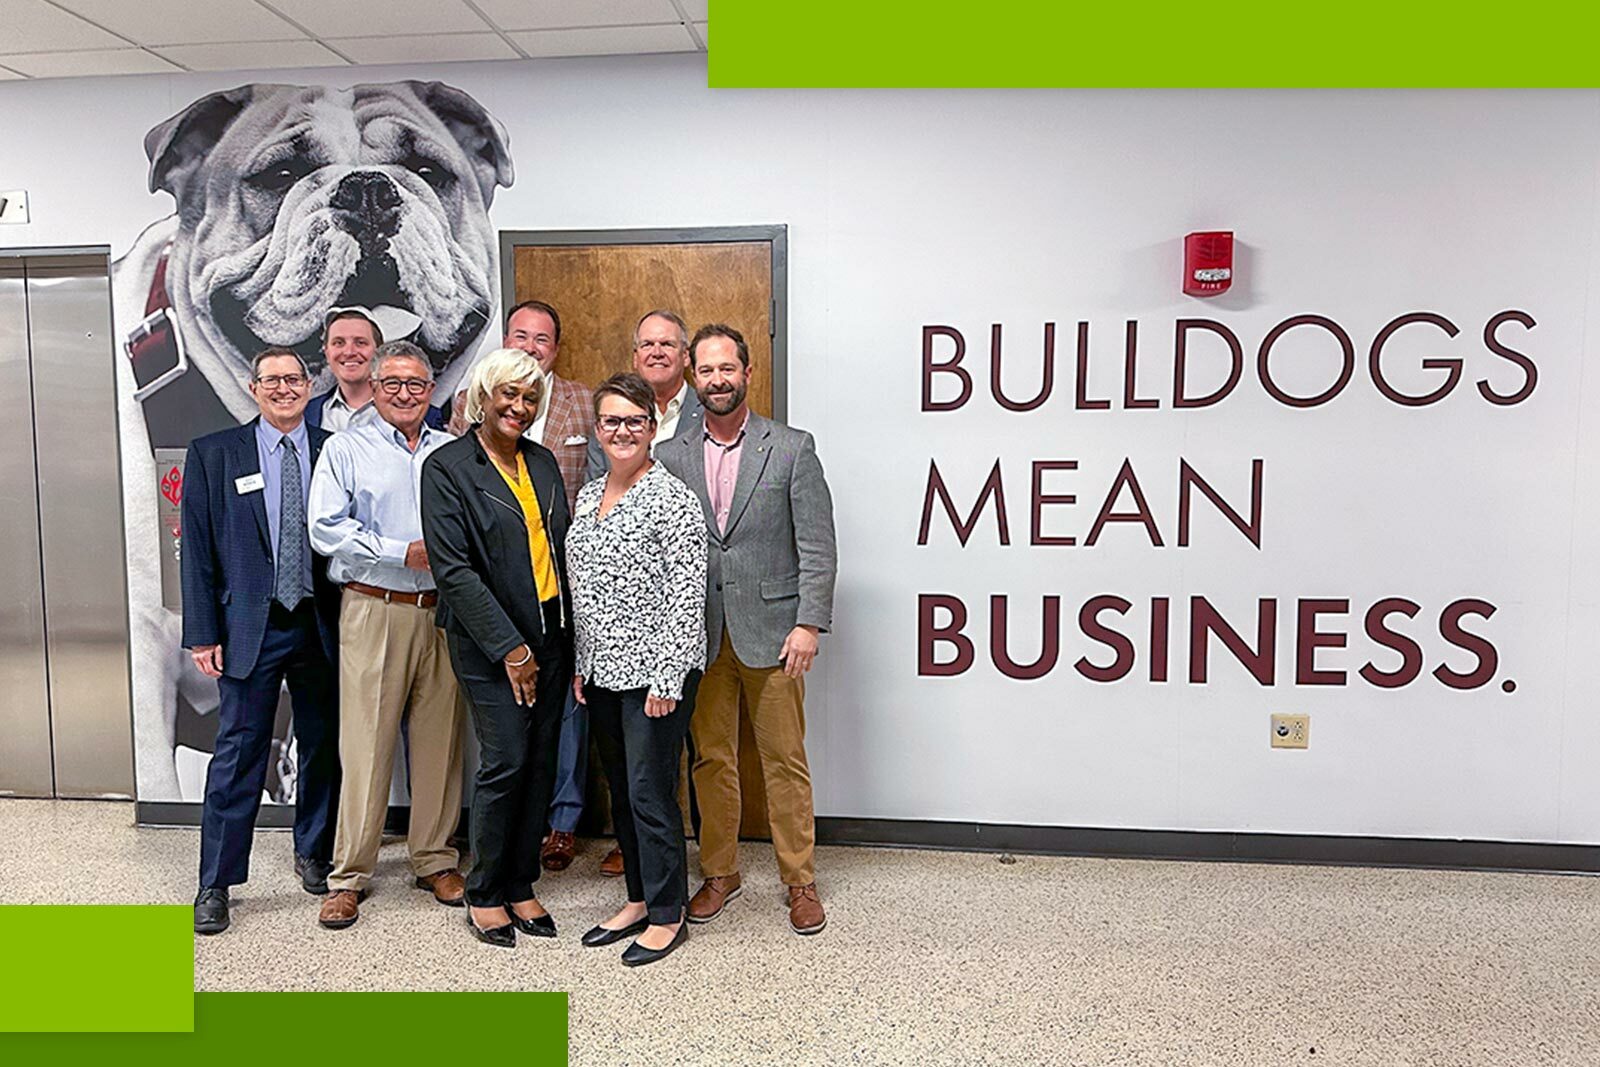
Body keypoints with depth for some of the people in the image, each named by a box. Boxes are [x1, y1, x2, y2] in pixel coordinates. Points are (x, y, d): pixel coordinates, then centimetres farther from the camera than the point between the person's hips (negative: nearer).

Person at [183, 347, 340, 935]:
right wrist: (203, 633, -4)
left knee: (323, 747, 12)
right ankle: (216, 883, 18)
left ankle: (313, 854, 32)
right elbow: (197, 549, 1)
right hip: (250, 627, -1)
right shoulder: (213, 453, 3)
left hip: (323, 625, 2)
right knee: (238, 753, 3)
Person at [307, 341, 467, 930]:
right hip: (374, 611, -2)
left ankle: (435, 860, 21)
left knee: (441, 739, 7)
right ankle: (349, 876, 12)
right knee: (365, 743, -1)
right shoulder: (345, 449, 6)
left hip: (444, 611, 3)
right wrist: (404, 552, -11)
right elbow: (326, 529, -4)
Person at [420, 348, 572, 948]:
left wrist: (573, 639, 7)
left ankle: (520, 885, 23)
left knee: (540, 763, 8)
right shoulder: (447, 468, -6)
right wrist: (510, 648, -15)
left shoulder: (542, 461, 12)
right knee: (505, 762, -5)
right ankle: (484, 895, 16)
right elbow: (454, 570, -12)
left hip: (552, 637, 6)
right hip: (491, 643, -5)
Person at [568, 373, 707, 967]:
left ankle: (667, 915, 17)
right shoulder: (587, 499, 11)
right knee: (621, 790, 16)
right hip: (604, 671, 8)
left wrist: (667, 678, -18)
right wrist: (582, 665, 13)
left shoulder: (673, 500, -12)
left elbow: (687, 596, -15)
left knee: (650, 791, -1)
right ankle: (639, 899, 32)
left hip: (655, 671, -7)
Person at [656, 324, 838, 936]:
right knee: (710, 759, 12)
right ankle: (719, 873, 29)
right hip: (698, 634, 3)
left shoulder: (792, 449, 0)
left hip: (770, 631, -2)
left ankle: (799, 881, 21)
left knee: (785, 761, 6)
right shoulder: (671, 457, 7)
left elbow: (817, 547, -3)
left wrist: (809, 624, -10)